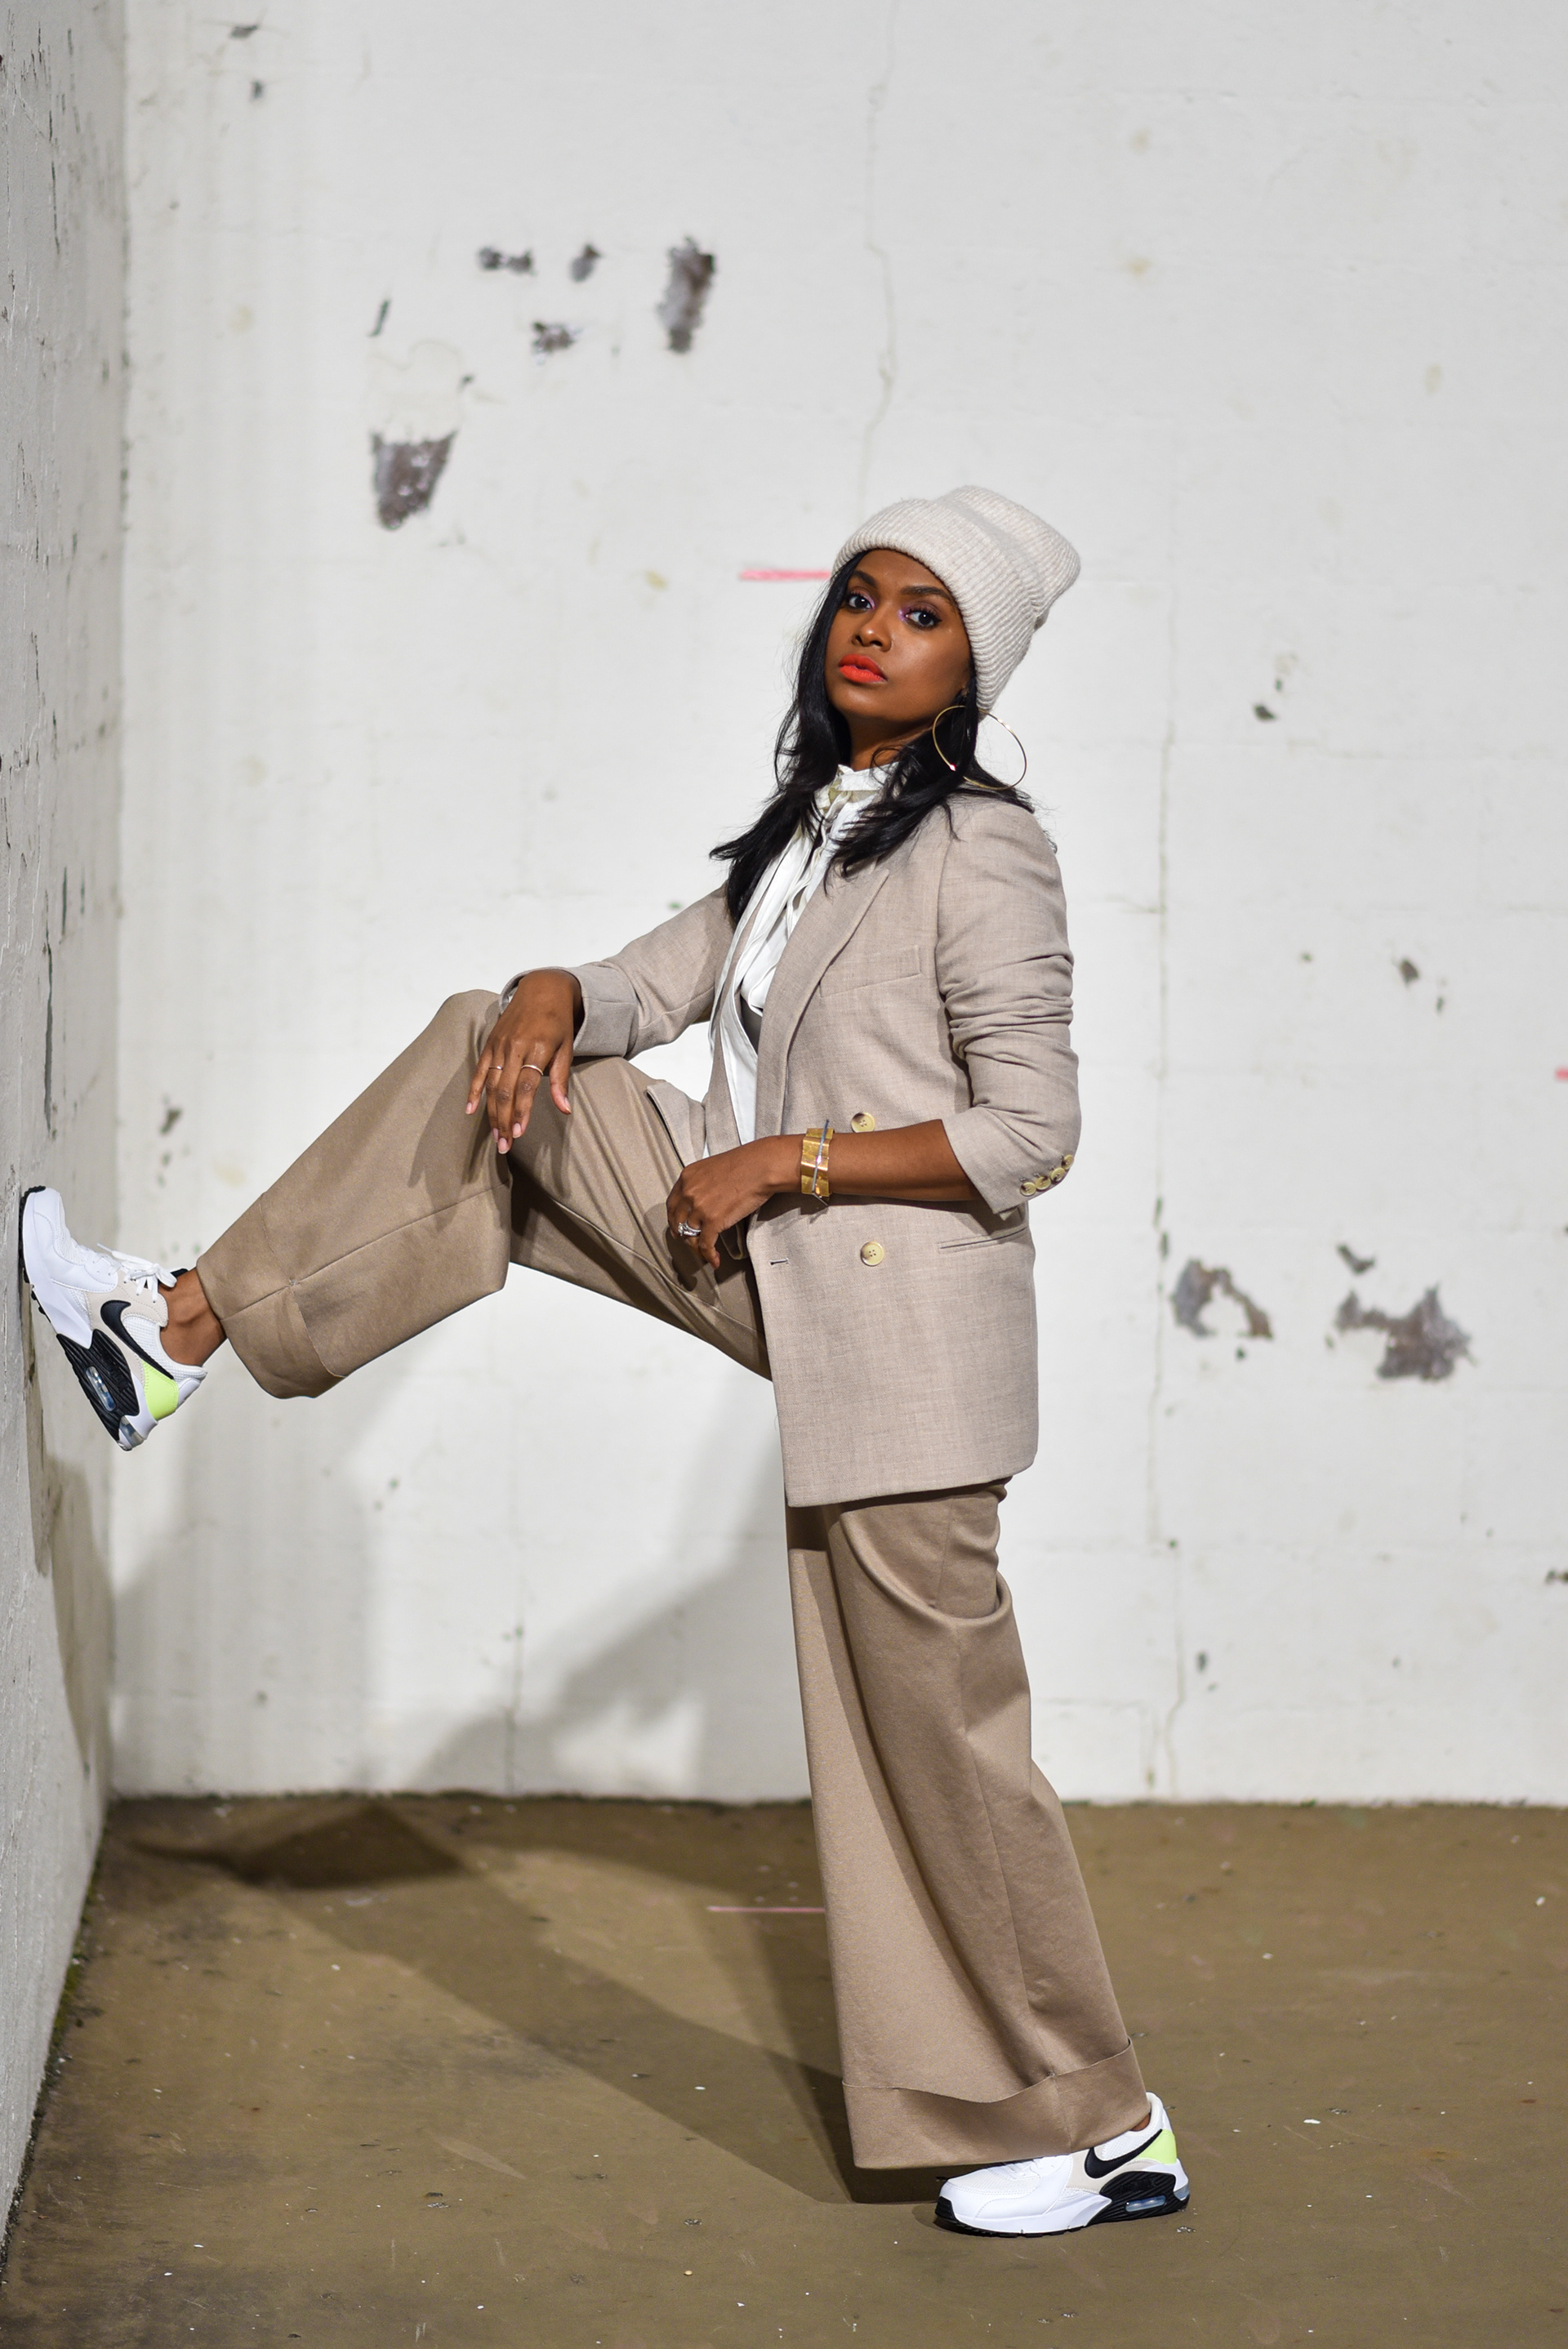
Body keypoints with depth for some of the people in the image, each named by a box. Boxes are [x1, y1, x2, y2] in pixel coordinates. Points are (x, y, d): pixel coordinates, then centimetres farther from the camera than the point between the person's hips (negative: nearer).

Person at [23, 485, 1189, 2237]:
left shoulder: (979, 850, -13)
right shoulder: (805, 827, 13)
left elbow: (1030, 1134, -16)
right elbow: (670, 978, 15)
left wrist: (782, 1159, -17)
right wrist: (557, 999, -8)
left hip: (908, 1328, -8)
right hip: (784, 1279, 8)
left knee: (939, 1730, -2)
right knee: (494, 1081, 5)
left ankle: (1103, 2130, 11)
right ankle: (187, 1326, 8)